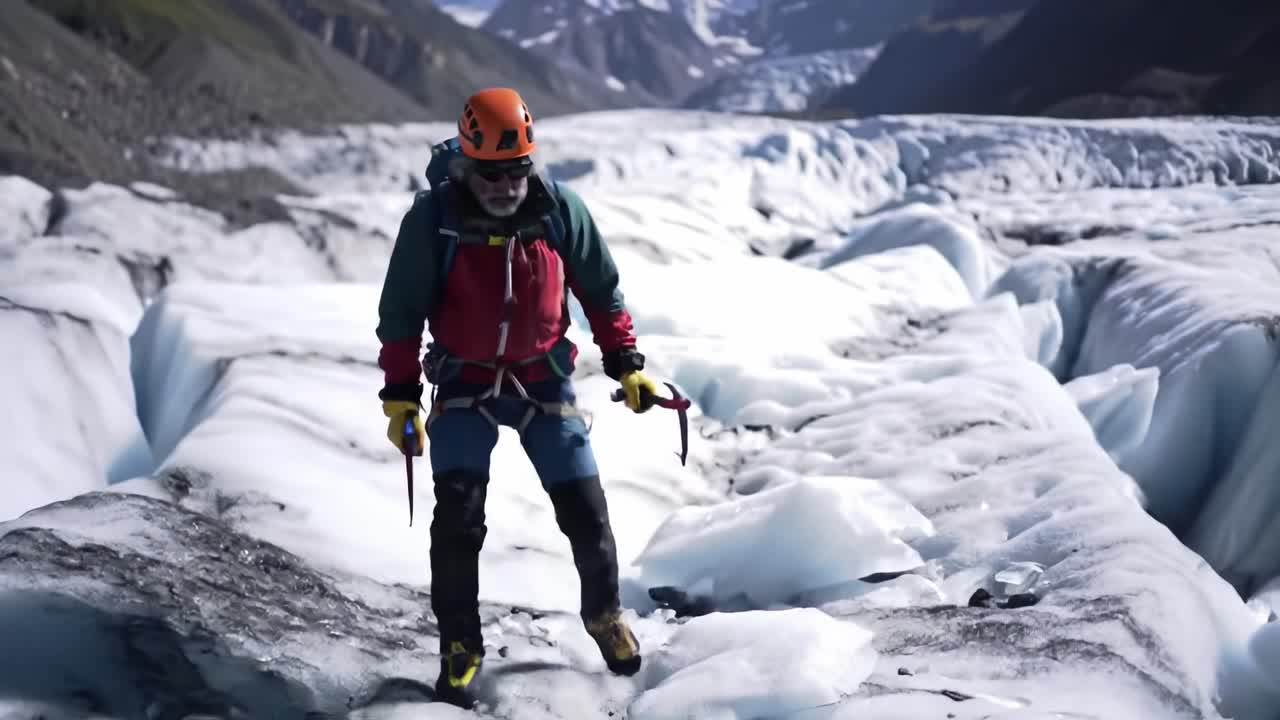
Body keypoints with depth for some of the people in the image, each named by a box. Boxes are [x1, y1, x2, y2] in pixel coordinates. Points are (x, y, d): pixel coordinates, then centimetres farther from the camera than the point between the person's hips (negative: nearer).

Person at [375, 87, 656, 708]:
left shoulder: (559, 209, -13)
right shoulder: (432, 219, -17)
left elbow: (601, 291, 1)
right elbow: (401, 313, -7)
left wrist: (626, 365, 1)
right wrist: (400, 396, -10)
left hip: (543, 380, 1)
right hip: (464, 383, -1)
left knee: (585, 510, 1)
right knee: (458, 517, -11)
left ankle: (604, 614, 29)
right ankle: (460, 646, 8)